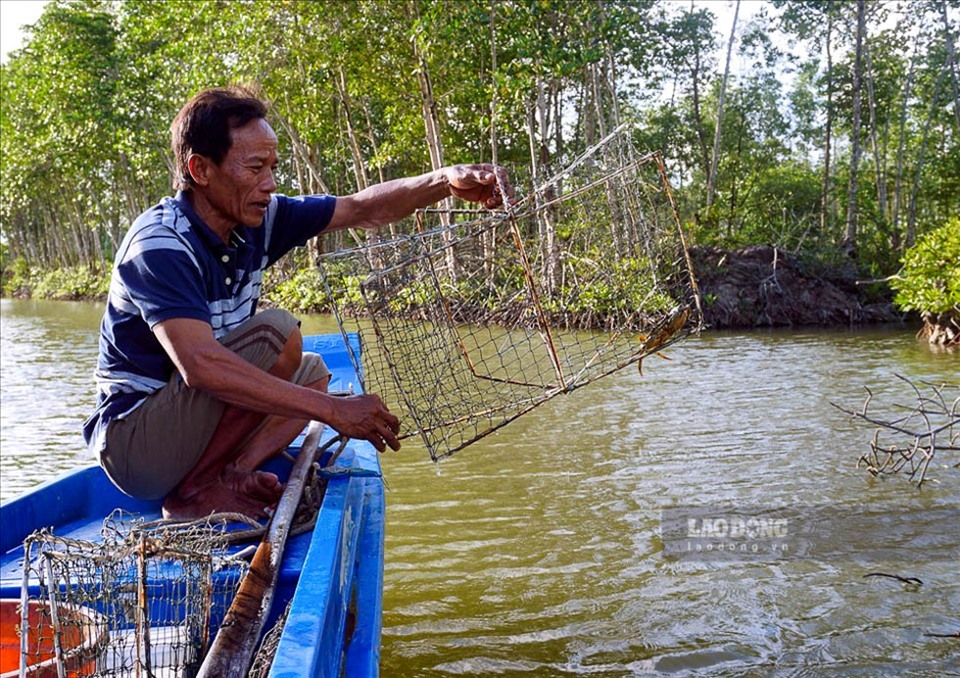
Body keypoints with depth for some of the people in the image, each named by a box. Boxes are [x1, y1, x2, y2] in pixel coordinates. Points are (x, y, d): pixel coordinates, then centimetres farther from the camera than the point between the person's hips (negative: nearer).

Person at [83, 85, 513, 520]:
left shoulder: (255, 219, 0)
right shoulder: (158, 246, -24)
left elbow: (361, 211, 3)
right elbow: (200, 365, -37)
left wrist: (446, 182, -14)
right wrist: (332, 410, -37)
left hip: (182, 426, 9)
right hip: (132, 442, -9)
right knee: (276, 333, -22)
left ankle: (233, 472, -10)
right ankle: (196, 491, -16)